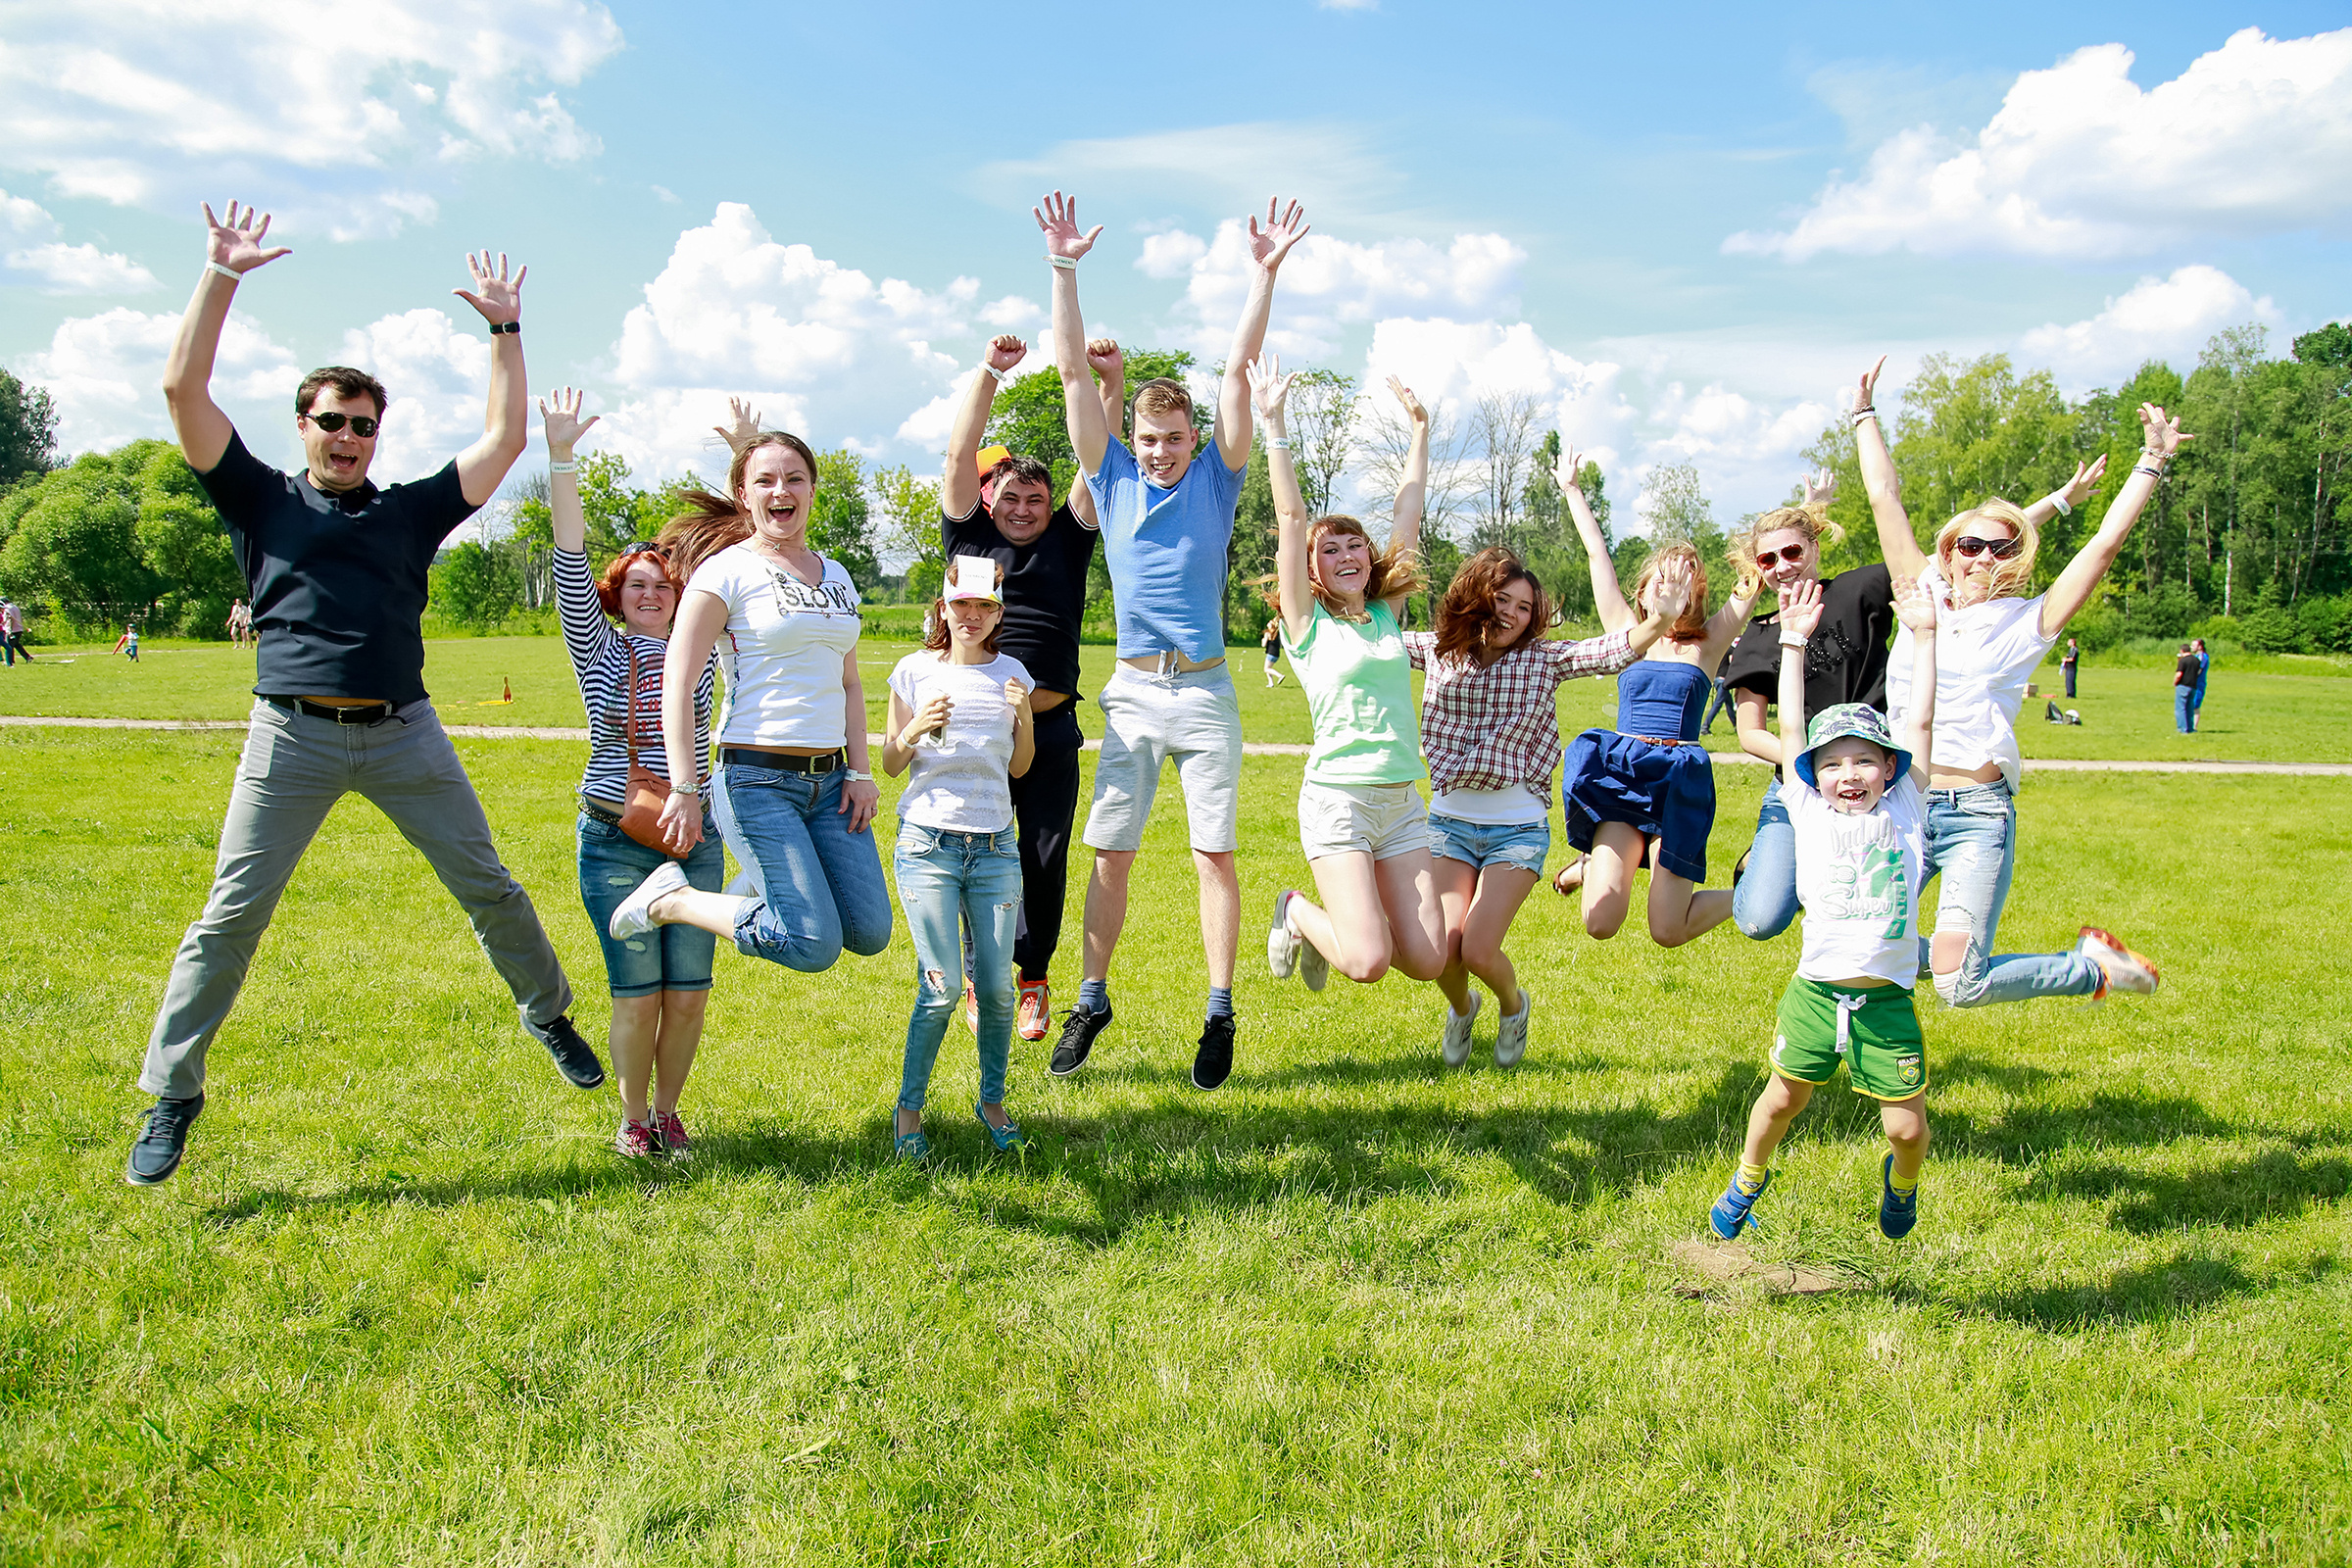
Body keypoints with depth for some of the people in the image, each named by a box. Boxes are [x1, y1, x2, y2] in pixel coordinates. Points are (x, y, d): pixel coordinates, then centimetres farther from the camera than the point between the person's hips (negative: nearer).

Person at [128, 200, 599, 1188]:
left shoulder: (411, 511, 14)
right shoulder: (262, 501, 9)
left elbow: (504, 440, 12)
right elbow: (183, 389, 1)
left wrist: (504, 330, 12)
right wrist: (222, 275, -2)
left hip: (405, 734, 2)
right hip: (293, 737, -2)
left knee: (489, 888, 7)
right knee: (231, 915, -3)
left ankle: (549, 1015, 27)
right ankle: (171, 1098, 6)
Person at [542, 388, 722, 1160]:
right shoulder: (598, 650, 3)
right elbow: (571, 558, -5)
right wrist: (561, 457, -14)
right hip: (615, 841, -2)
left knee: (689, 994, 2)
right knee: (637, 994, -2)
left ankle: (667, 1110, 21)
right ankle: (633, 1119, 17)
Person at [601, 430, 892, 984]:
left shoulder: (836, 576, 15)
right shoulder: (726, 571, -6)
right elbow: (677, 682, -10)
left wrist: (859, 772, 10)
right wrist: (684, 789, -15)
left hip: (828, 778, 7)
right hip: (758, 777, -7)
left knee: (869, 933, -1)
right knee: (815, 944, -14)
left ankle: (766, 883, 25)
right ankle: (671, 898, 5)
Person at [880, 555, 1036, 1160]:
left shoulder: (1011, 673, 8)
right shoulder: (915, 670, 2)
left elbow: (1020, 767, 14)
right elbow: (890, 764, 6)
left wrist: (1024, 714, -4)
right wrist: (915, 729, -13)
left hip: (995, 845, 2)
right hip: (927, 842, -2)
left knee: (997, 985, -1)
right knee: (940, 988, -8)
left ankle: (992, 1100, 20)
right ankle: (909, 1108, 9)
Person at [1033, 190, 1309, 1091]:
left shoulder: (1215, 480, 6)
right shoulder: (1114, 478, 7)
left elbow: (1239, 371, -2)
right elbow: (1073, 372, 3)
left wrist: (1265, 273, -8)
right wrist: (1064, 270, -2)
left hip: (1205, 689, -1)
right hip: (1133, 689, 1)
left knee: (1214, 853, 1)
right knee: (1110, 855, 3)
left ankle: (1220, 1015, 7)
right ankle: (1091, 1001, 15)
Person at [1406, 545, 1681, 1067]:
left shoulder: (1545, 658, -2)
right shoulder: (1439, 652, 4)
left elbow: (1619, 650, -15)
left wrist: (1659, 620, -35)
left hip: (1519, 829, -2)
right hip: (1449, 822, 2)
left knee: (1478, 949, -14)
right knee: (1442, 948, -11)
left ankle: (1513, 1003, 24)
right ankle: (1461, 1008, 28)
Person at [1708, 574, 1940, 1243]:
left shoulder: (1902, 813, 4)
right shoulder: (1811, 813, 4)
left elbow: (1919, 722, 4)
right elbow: (1790, 727, 5)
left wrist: (1923, 635, 5)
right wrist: (1793, 641, 8)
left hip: (1886, 1003, 0)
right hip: (1815, 992, 1)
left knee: (1907, 1124, 1)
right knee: (1782, 1098, 13)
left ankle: (1901, 1182, 35)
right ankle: (1749, 1179, 40)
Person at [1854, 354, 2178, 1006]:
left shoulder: (2026, 623, 4)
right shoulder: (1923, 598, 10)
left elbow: (2105, 543, -2)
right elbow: (1885, 499, 12)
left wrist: (2152, 461, -2)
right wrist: (1864, 416, 14)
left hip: (1978, 813, -4)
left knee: (1961, 984, -13)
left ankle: (2094, 965, 16)